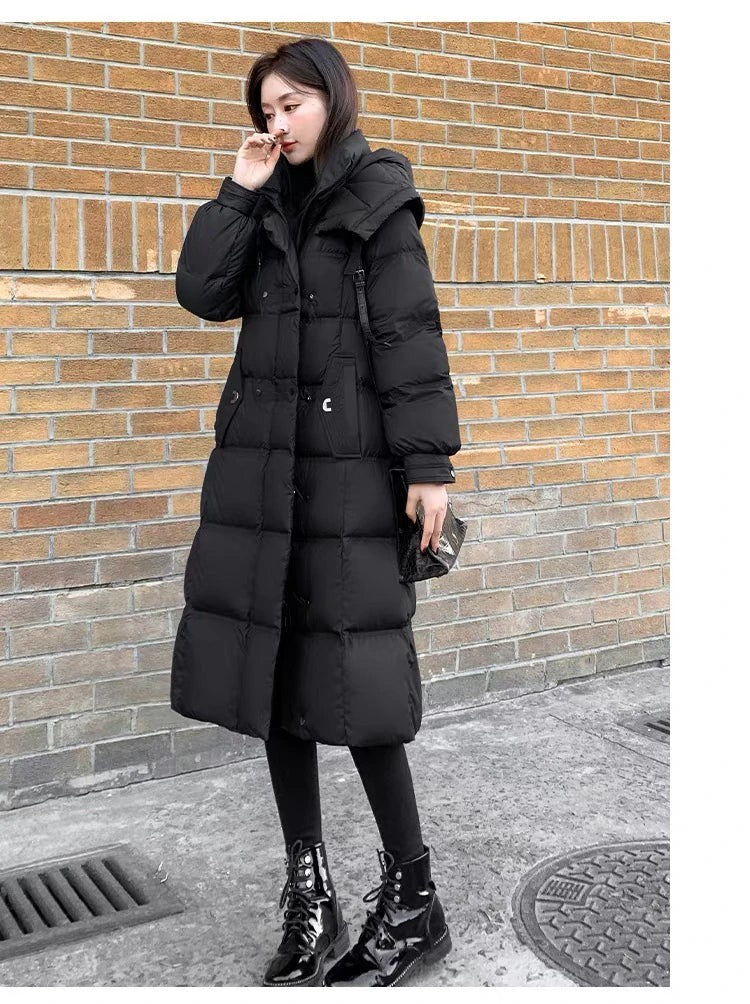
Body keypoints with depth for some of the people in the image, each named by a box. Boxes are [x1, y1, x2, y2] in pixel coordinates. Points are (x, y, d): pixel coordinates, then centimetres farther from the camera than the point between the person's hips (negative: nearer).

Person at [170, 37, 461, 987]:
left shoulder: (378, 200, 0)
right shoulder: (267, 207, 16)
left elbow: (410, 334, -7)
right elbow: (202, 292, 5)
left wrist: (429, 464, -13)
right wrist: (240, 190, 0)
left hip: (346, 464, -6)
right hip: (260, 463, 6)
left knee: (352, 680, -5)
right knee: (272, 672, 6)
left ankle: (414, 902, 13)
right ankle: (311, 901, 19)